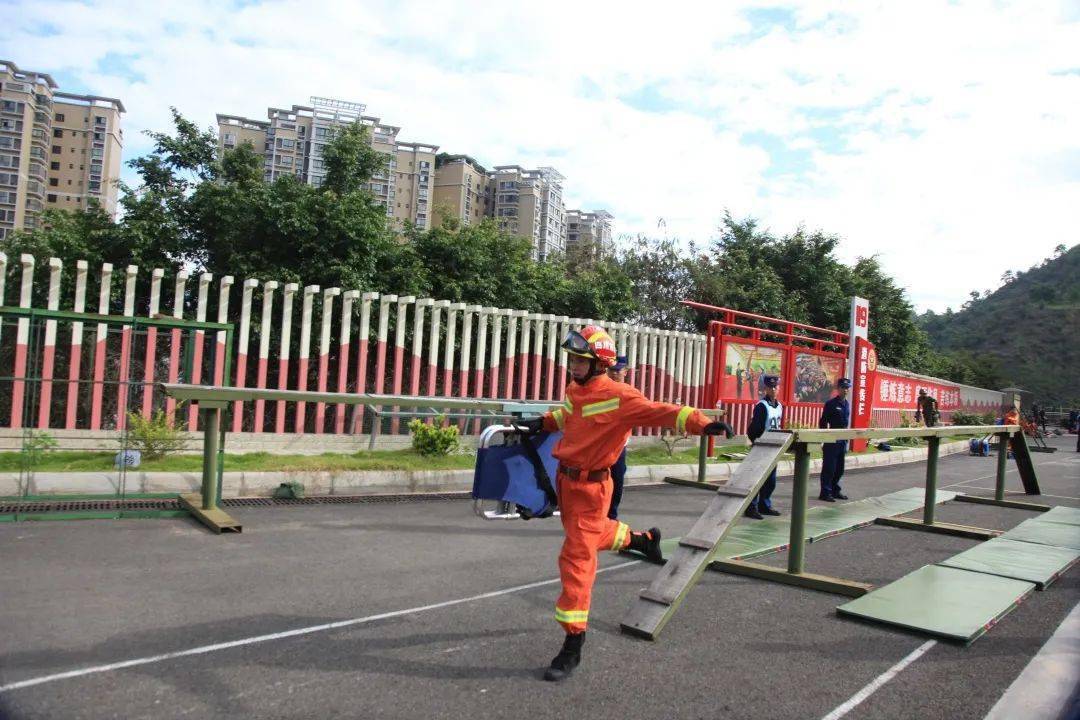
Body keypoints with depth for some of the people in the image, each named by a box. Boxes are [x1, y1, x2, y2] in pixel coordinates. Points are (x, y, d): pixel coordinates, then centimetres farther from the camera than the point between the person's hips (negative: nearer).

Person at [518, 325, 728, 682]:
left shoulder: (619, 397, -20)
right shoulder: (575, 390, 4)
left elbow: (659, 411, -29)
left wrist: (700, 423, -41)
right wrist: (544, 422, 14)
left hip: (590, 486, -8)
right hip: (565, 478, 8)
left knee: (577, 560, -6)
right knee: (591, 533, 31)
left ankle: (573, 646, 5)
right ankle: (643, 539, 56)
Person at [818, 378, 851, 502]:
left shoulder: (847, 404, 12)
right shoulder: (831, 404, -9)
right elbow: (823, 422, -9)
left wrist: (846, 441, 17)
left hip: (842, 441, 7)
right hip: (831, 440, -7)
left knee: (839, 468, 14)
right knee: (829, 468, -2)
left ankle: (835, 490, 26)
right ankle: (825, 492, 3)